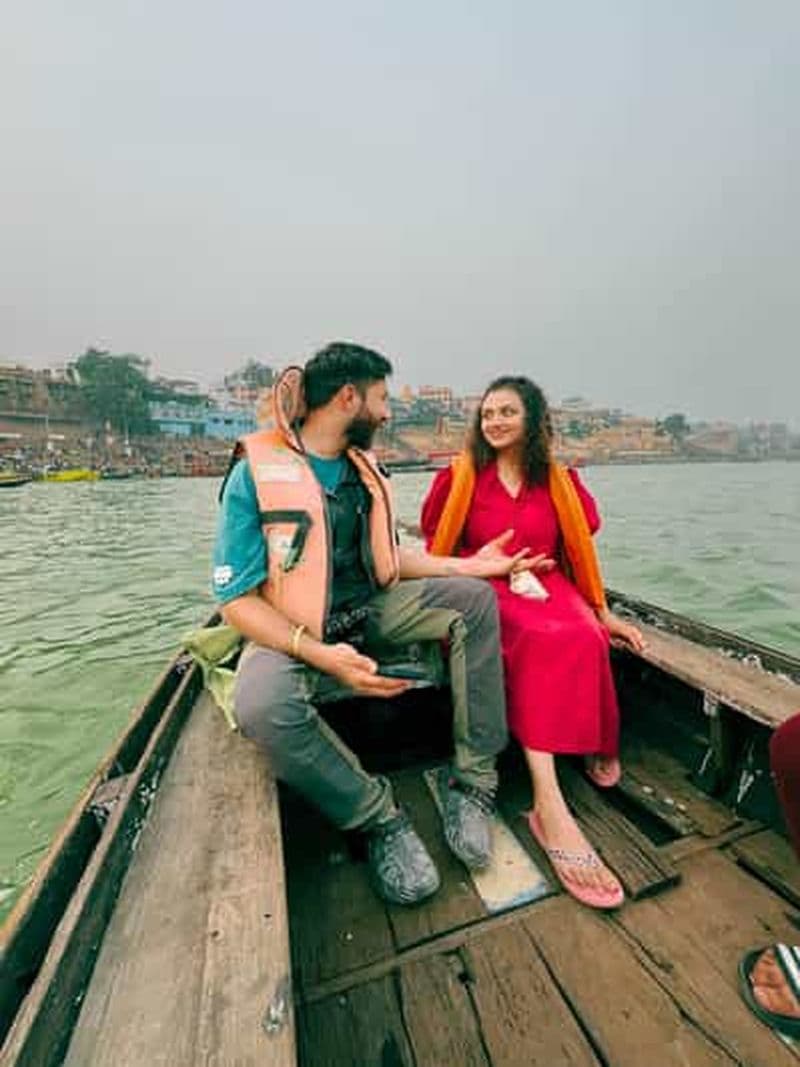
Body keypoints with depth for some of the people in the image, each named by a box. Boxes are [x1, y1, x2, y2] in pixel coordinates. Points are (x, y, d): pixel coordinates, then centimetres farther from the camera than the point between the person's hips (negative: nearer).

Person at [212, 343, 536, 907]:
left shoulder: (365, 468, 8)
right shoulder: (255, 473, -12)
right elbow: (238, 599, -15)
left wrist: (466, 564, 2)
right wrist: (320, 653, -29)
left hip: (370, 610, 6)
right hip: (292, 629, -5)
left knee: (473, 598, -9)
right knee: (261, 706, -36)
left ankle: (471, 782, -7)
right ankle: (381, 819, -9)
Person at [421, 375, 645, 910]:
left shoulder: (560, 480, 13)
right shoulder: (459, 478, 5)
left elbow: (579, 553, 15)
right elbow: (437, 553, 6)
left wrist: (604, 613, 9)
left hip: (549, 590, 3)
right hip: (486, 595, -3)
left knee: (584, 638, -30)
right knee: (548, 639, -32)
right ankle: (551, 805, -30)